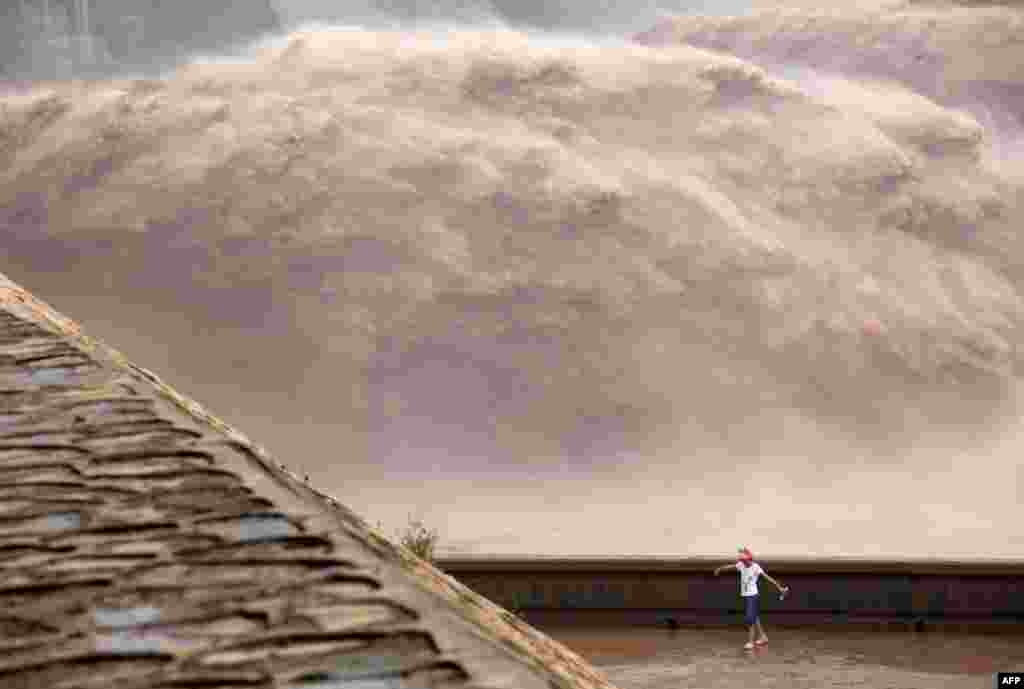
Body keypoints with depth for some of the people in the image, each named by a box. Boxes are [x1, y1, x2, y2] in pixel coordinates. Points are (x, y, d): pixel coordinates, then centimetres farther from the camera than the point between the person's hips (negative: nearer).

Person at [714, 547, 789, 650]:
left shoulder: (756, 567, -17)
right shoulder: (741, 565, 0)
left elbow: (768, 577, -22)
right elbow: (730, 566, 16)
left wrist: (779, 587, -29)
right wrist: (720, 569, 33)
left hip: (753, 596, -7)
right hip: (745, 595, 7)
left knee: (751, 618, -10)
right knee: (754, 618, 16)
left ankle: (751, 641, -6)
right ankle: (763, 637, 30)